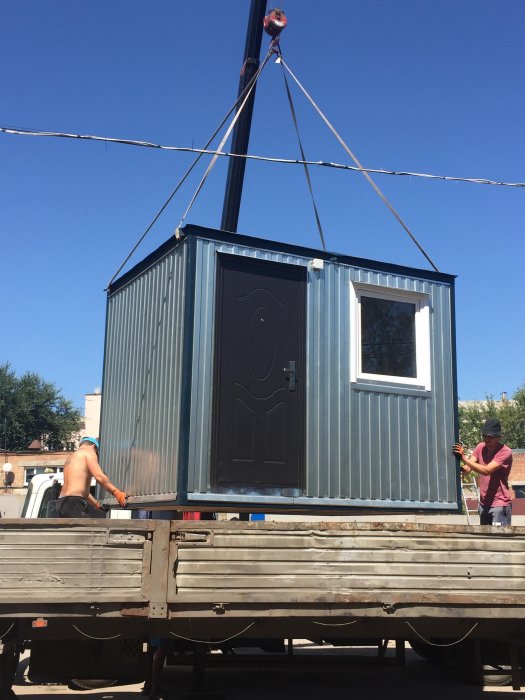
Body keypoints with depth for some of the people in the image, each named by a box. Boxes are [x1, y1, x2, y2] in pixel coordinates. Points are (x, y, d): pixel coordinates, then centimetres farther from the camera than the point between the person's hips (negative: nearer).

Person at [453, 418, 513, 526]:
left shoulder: (505, 452, -16)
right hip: (484, 503, 7)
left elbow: (486, 470, -28)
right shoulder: (480, 447, 3)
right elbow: (467, 468, -6)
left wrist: (464, 458, -35)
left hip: (500, 504, -7)